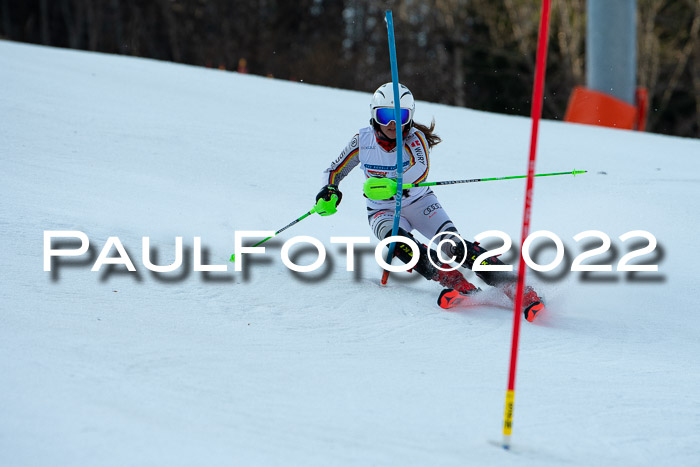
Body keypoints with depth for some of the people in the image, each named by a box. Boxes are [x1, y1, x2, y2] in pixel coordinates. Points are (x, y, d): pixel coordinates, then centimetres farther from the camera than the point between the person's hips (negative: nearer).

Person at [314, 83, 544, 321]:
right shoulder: (363, 140, -11)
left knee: (453, 244, -24)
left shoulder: (415, 138, -19)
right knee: (397, 239, -34)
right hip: (383, 211, 1)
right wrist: (329, 192, -20)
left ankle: (510, 283, -26)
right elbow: (334, 171, 2)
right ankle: (452, 281, -41)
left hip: (419, 203, -1)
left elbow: (421, 168, -41)